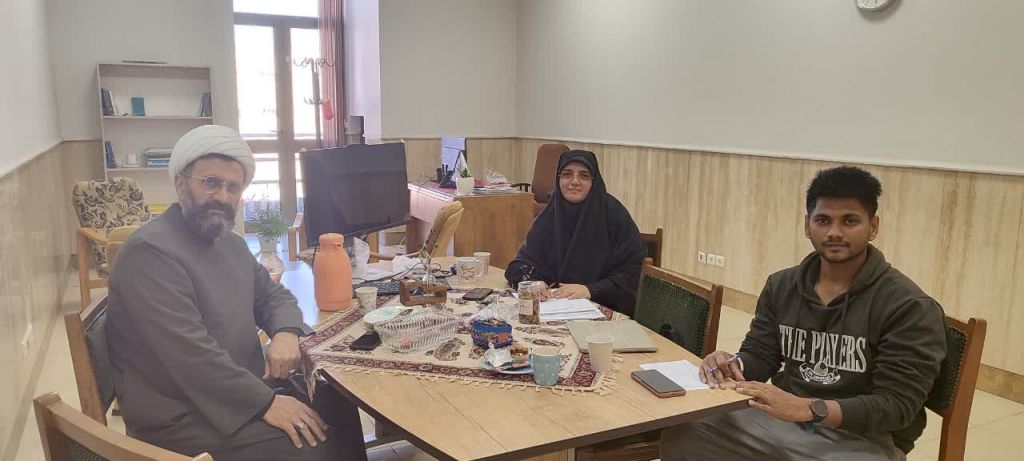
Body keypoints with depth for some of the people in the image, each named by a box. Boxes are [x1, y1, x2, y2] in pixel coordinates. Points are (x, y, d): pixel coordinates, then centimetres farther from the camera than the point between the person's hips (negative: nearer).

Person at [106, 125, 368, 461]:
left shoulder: (231, 243, 11)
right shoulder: (151, 252, -19)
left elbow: (273, 295, 18)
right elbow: (190, 351, -27)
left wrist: (286, 333, -6)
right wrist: (265, 403, -27)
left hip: (242, 391, 9)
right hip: (183, 416, -8)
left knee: (340, 406, -2)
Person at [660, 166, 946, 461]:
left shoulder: (908, 306, -11)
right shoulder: (781, 286, 6)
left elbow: (897, 405, -16)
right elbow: (759, 354, 10)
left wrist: (807, 408, -30)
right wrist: (733, 365, -15)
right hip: (781, 419, 5)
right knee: (682, 435, -12)